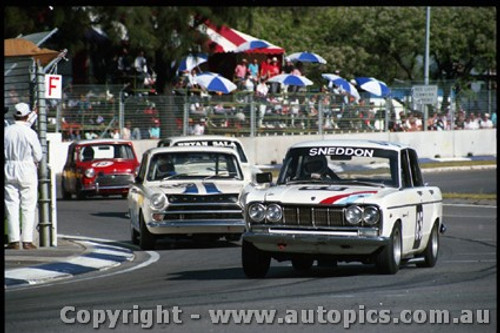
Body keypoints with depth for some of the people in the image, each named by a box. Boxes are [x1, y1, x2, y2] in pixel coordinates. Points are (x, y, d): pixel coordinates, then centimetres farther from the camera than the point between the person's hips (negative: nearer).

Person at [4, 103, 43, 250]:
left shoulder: (6, 131, -2)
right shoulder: (30, 133, -10)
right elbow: (38, 155, -6)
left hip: (9, 170, 2)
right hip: (27, 171, -2)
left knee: (11, 206, 5)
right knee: (28, 207, 3)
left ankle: (14, 240, 1)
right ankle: (27, 240, 0)